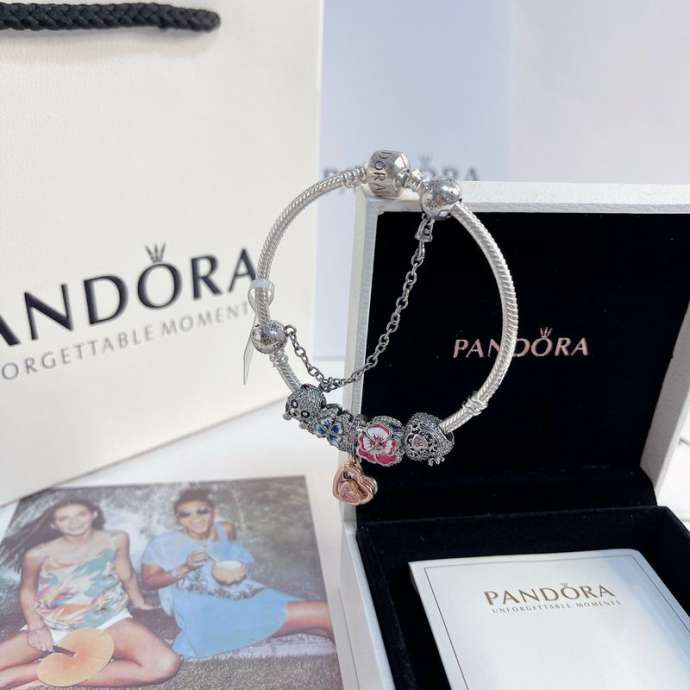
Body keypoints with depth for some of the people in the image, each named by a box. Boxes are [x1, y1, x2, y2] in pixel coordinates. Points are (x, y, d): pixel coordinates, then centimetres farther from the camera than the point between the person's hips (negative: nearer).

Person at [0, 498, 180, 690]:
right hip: (54, 625, -1)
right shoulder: (39, 554, -8)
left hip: (108, 621, 1)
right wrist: (36, 626, -7)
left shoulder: (116, 540, -6)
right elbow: (27, 590, 7)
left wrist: (138, 602, 19)